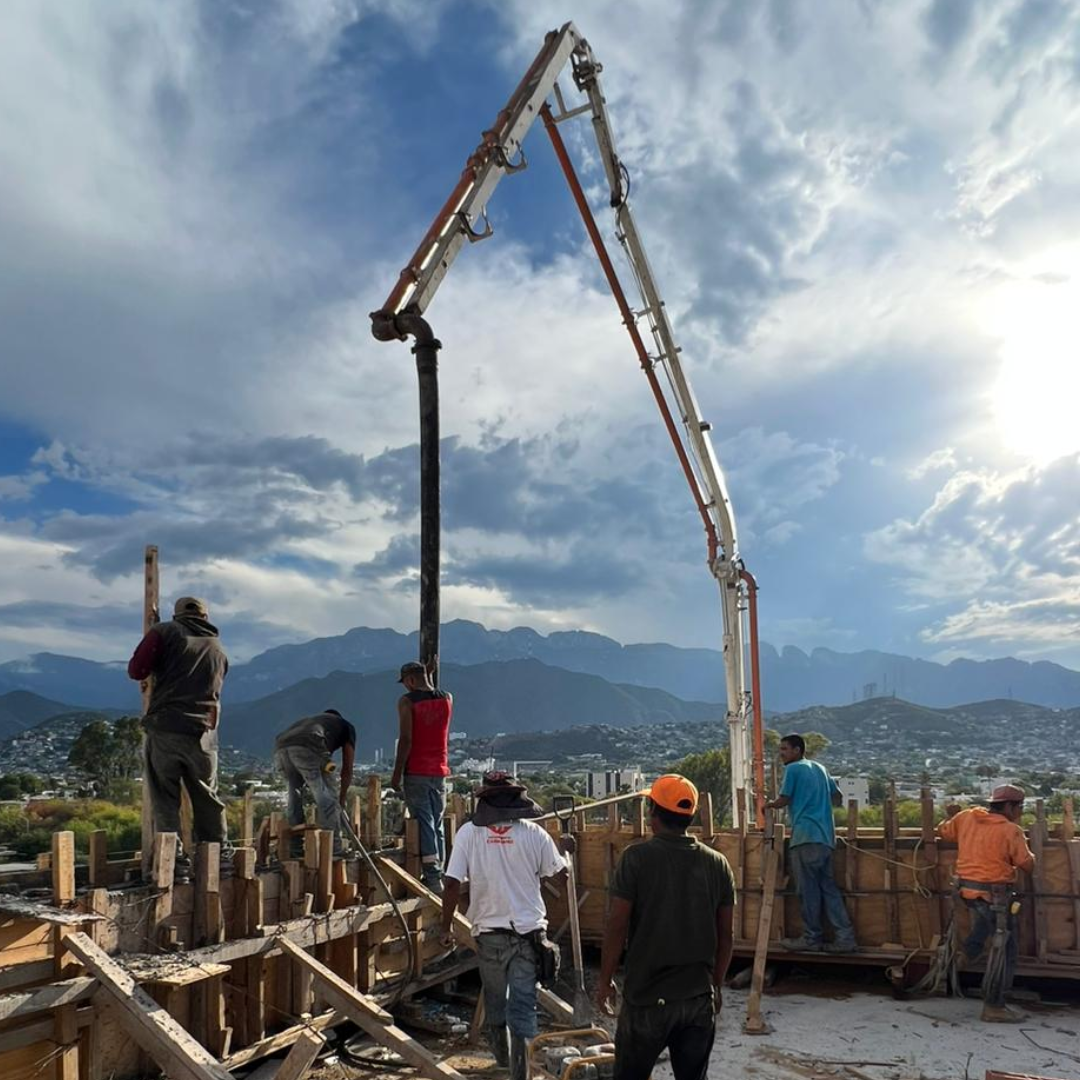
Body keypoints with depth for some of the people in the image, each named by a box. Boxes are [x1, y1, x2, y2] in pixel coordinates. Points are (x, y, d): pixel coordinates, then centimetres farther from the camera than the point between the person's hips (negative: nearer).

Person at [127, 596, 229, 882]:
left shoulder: (165, 632, 4)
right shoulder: (219, 650, 16)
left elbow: (136, 670, -1)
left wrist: (158, 667, 19)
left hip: (164, 728, -3)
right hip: (203, 735, 3)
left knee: (165, 800, 6)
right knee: (208, 801, 15)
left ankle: (176, 862, 0)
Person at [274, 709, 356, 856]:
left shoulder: (309, 720, 44)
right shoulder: (346, 726, 33)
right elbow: (347, 769, 28)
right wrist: (341, 800, 37)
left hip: (280, 747, 6)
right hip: (307, 748, -5)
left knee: (295, 795, 24)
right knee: (327, 797, 6)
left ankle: (295, 846, 27)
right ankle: (335, 847, 6)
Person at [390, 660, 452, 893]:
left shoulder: (407, 701, -8)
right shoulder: (447, 699, 6)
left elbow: (405, 739, -13)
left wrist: (396, 774, -9)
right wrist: (430, 684, 29)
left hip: (416, 773, -5)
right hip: (440, 772, 5)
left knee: (424, 824, -5)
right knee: (437, 825, 13)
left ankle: (432, 877, -12)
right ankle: (438, 874, 16)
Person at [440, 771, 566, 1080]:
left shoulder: (469, 832, -8)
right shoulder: (534, 834, -8)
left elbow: (452, 883, -11)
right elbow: (560, 875, 1)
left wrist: (446, 926, 2)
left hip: (488, 931, 2)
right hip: (528, 931, -1)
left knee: (494, 1002, 23)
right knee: (523, 1008, 2)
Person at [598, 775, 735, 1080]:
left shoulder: (637, 858, -12)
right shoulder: (717, 863, 0)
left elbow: (617, 927, -11)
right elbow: (726, 935, 5)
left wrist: (605, 980, 2)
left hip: (647, 997, -3)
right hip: (700, 997, 3)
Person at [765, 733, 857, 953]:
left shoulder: (793, 769, -3)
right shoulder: (820, 768, 19)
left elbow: (784, 800, -2)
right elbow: (838, 799, 22)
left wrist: (770, 804, 18)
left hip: (805, 836, -8)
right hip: (825, 837, 8)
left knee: (808, 890, -2)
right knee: (828, 887, 8)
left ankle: (812, 938, 3)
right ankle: (845, 937, 3)